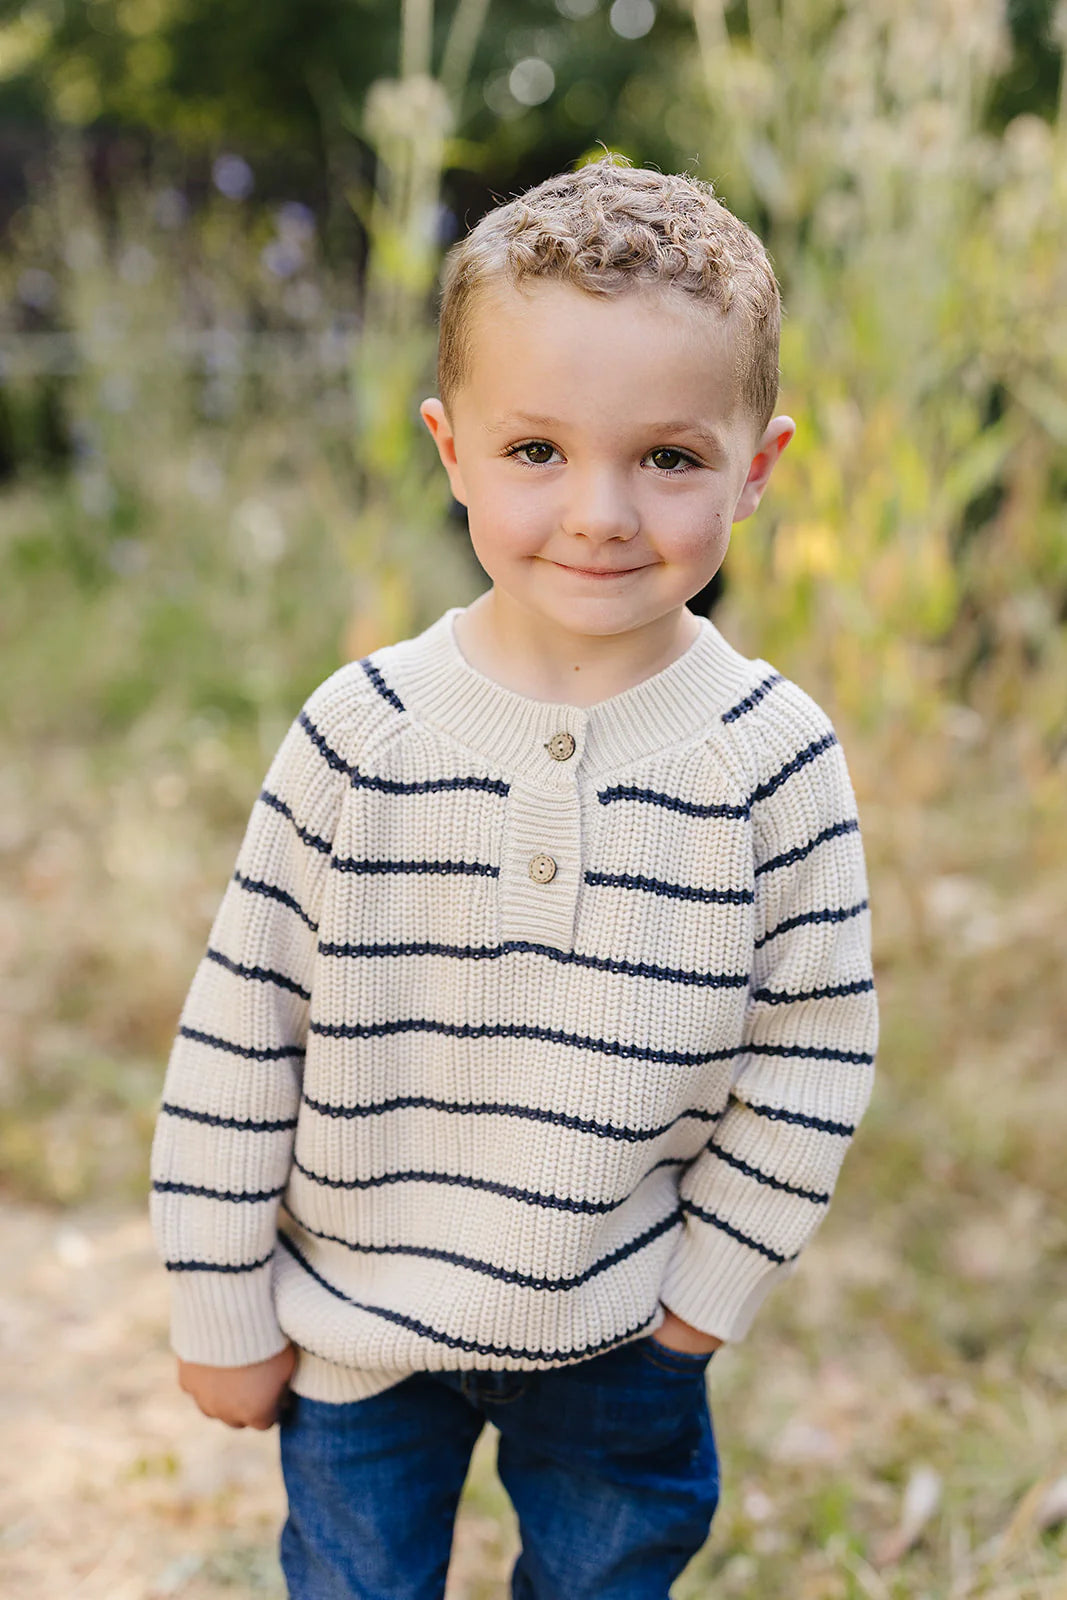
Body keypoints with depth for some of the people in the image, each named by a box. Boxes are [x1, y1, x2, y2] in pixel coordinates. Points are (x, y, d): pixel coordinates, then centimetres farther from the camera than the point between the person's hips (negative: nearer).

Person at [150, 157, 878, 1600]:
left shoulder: (778, 763, -15)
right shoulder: (360, 734, -16)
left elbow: (812, 1060, -6)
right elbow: (239, 1034, -9)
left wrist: (708, 1287, -3)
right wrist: (224, 1314, -4)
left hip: (621, 1338, 1)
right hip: (353, 1322, 0)